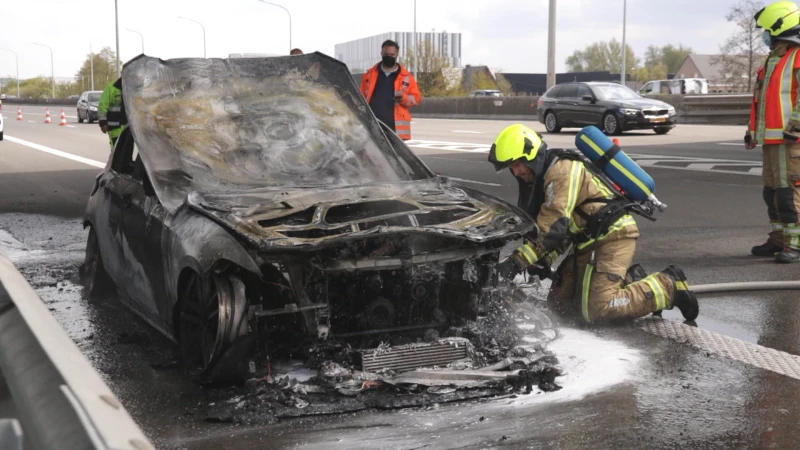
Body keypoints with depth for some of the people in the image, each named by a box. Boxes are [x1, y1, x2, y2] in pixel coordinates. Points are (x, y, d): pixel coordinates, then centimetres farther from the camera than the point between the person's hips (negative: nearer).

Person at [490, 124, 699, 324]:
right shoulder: (540, 179, 14)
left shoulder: (562, 170, -17)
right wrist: (544, 261, -3)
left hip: (612, 234, -10)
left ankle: (668, 286, -6)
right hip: (589, 240, 10)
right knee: (560, 303, 6)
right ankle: (629, 281, 12)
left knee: (597, 308, -22)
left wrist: (518, 260, -29)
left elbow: (554, 224, -27)